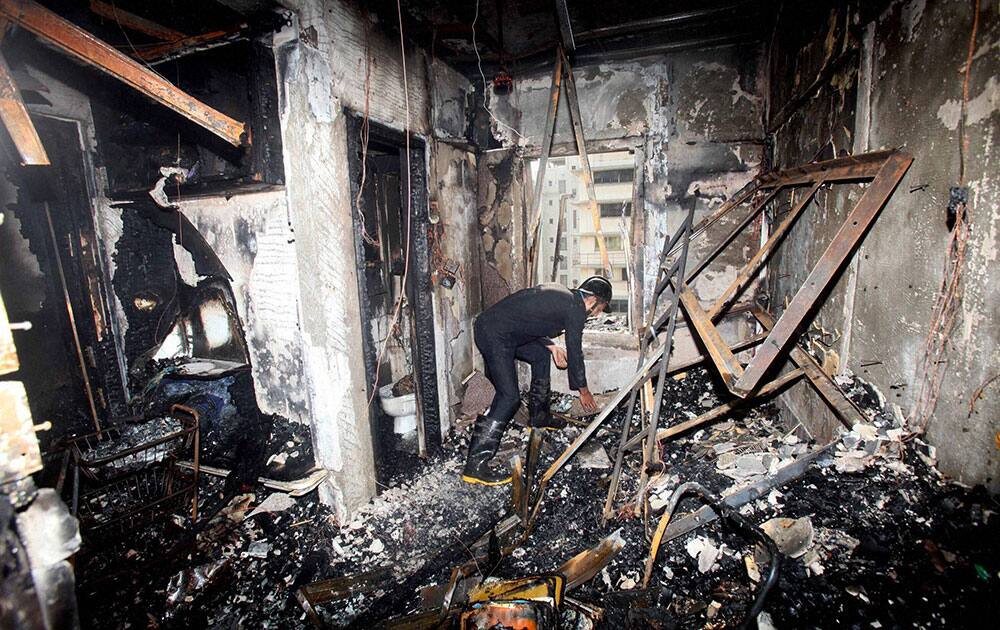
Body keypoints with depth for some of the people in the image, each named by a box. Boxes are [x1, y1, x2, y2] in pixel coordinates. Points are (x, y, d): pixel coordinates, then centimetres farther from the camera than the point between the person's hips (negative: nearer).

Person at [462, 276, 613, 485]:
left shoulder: (559, 293, 19)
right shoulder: (575, 309, -7)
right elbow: (575, 352, 0)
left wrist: (551, 345, 13)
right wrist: (584, 391, 13)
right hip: (494, 334, -10)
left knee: (541, 355, 23)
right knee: (509, 397, -12)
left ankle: (539, 417, 36)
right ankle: (475, 465, -10)